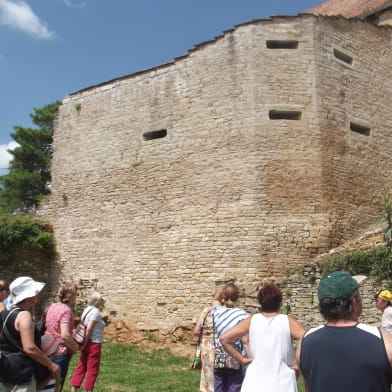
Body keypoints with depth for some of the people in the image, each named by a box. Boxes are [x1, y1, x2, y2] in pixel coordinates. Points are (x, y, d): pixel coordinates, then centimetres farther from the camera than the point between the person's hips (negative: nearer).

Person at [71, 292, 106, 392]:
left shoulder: (87, 309, 11)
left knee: (81, 367, 13)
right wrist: (84, 344, -17)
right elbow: (89, 329, -21)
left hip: (87, 343, 8)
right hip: (94, 343, -8)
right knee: (92, 369, 3)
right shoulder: (95, 311, -15)